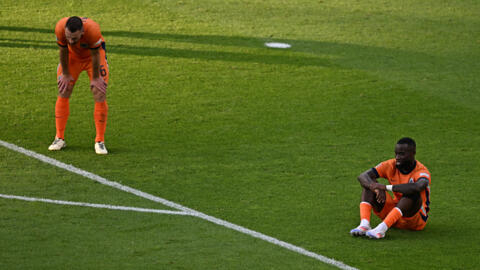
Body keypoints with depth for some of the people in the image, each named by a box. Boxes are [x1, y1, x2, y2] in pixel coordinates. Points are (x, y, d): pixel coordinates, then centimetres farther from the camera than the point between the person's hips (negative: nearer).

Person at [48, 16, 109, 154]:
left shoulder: (93, 30, -41)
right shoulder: (60, 28, -35)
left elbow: (95, 55, -24)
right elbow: (63, 51, -16)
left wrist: (95, 78, -12)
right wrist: (65, 74, -5)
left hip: (93, 54, -2)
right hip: (72, 55, 2)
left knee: (100, 96, -10)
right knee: (63, 94, -2)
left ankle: (100, 141, -1)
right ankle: (59, 138, 8)